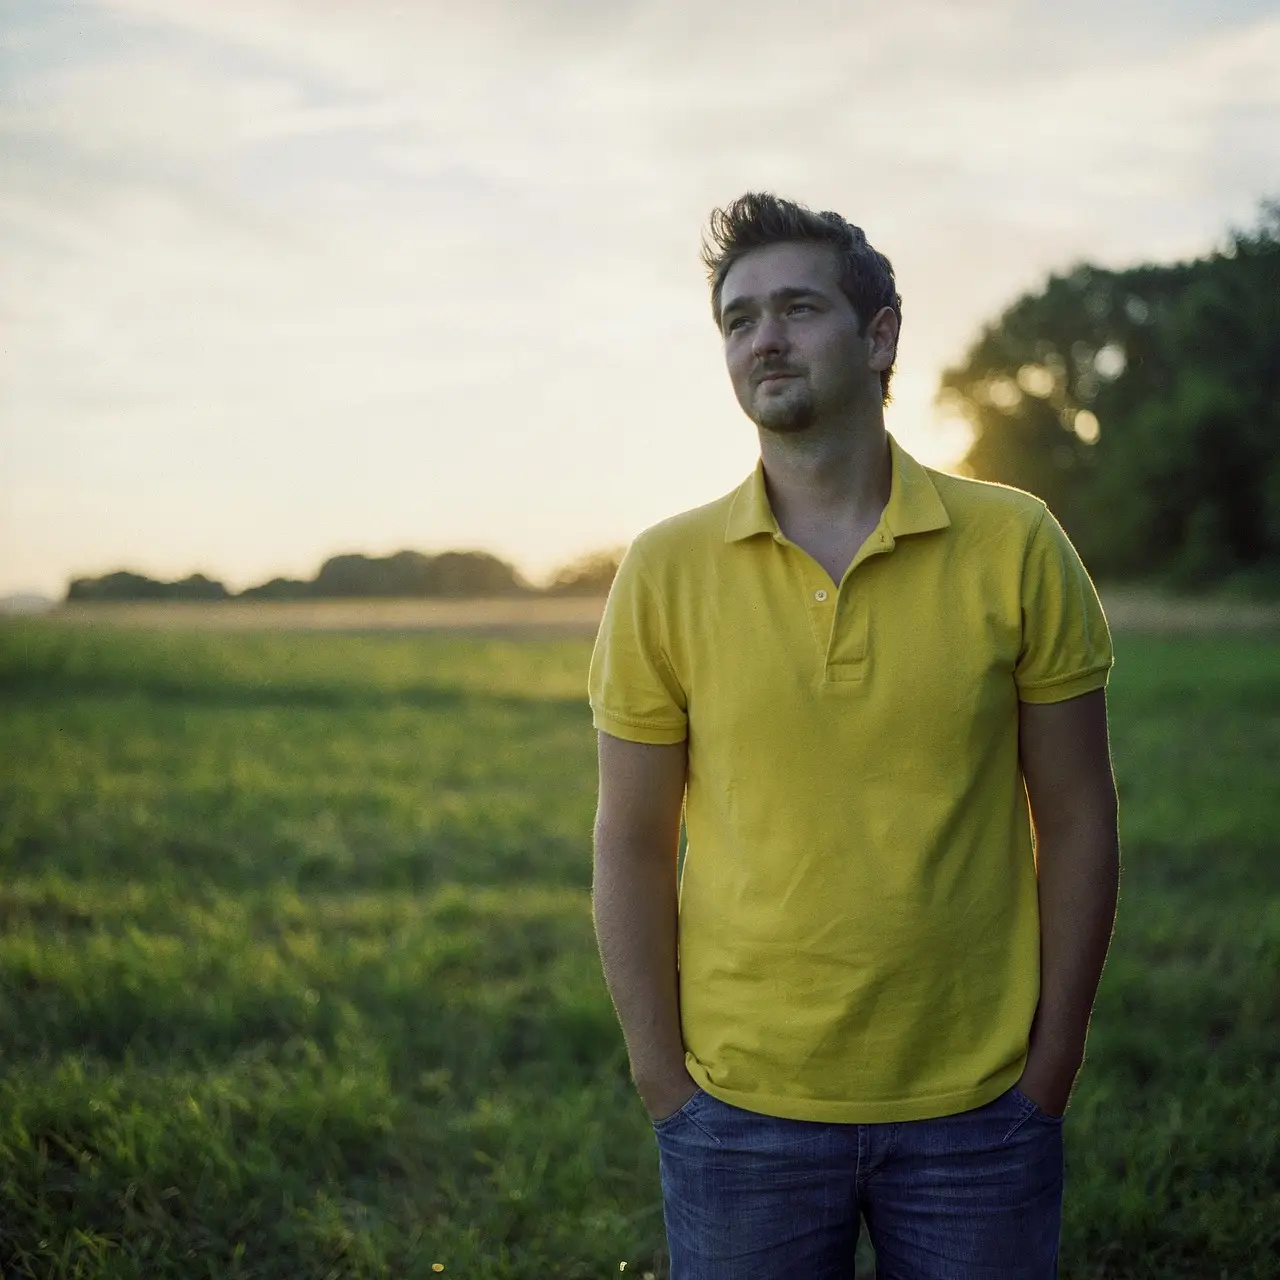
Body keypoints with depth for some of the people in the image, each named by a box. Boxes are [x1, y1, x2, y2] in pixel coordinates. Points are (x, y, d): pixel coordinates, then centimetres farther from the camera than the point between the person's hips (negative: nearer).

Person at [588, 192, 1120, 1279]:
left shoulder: (1016, 547, -4)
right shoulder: (666, 570, -3)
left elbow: (1076, 822, 0)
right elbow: (632, 846, 0)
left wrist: (1051, 1072, -1)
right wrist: (664, 1083, -2)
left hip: (978, 1110, 0)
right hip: (743, 1113, 0)